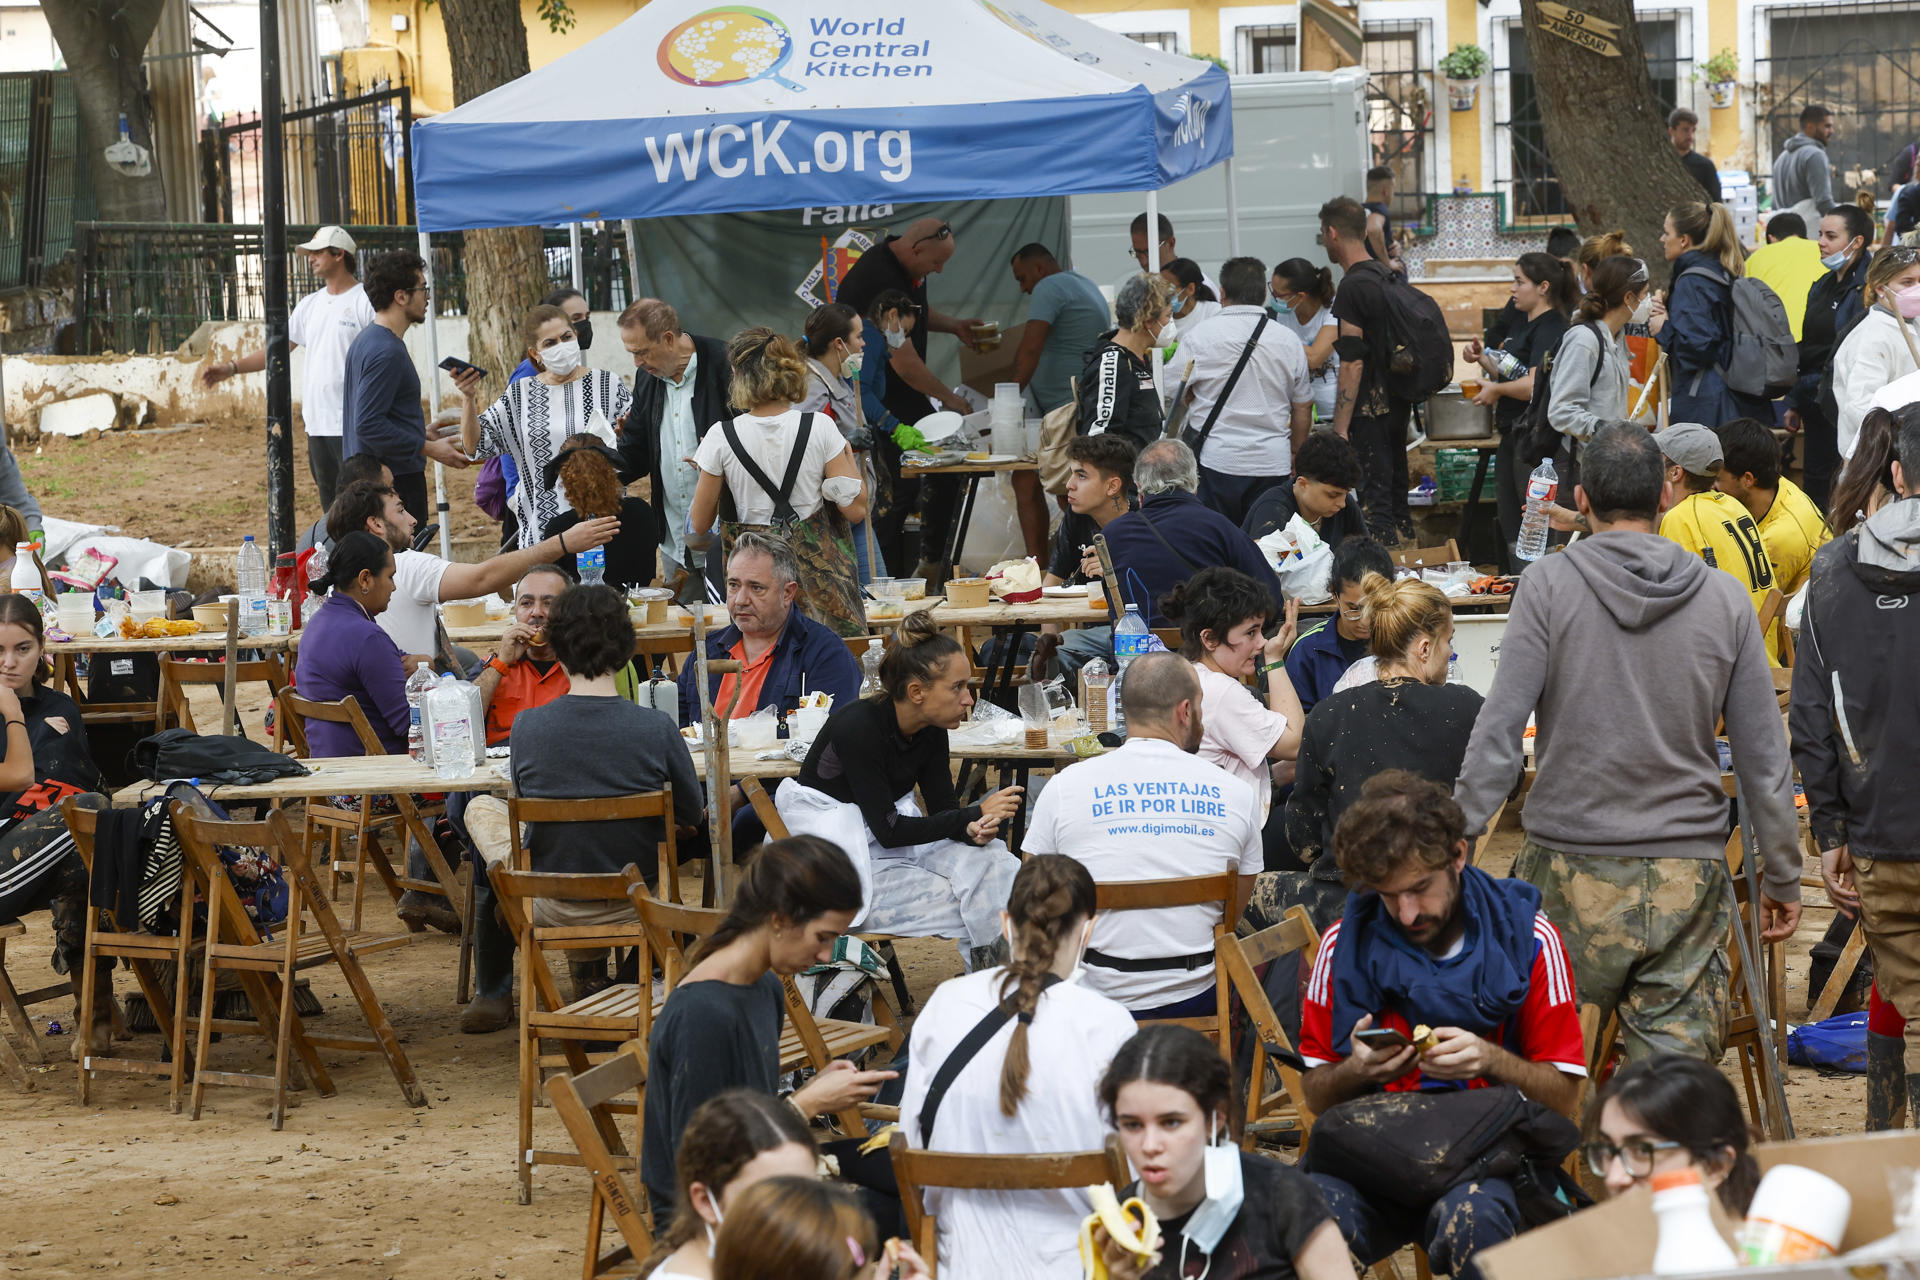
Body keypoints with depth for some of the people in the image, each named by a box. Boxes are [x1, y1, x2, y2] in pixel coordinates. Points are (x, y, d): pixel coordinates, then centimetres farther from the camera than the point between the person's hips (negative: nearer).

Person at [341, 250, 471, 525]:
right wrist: (429, 448, -17)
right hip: (396, 479, -10)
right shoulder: (387, 352, -17)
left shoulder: (365, 341, 16)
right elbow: (369, 425, -22)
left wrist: (423, 433, 19)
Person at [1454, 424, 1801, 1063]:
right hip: (1690, 873, 2)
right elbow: (1764, 756, 8)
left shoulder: (1548, 586, -3)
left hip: (1571, 871, -2)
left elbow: (1498, 734, -8)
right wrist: (1783, 876, 17)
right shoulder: (1725, 598, 4)